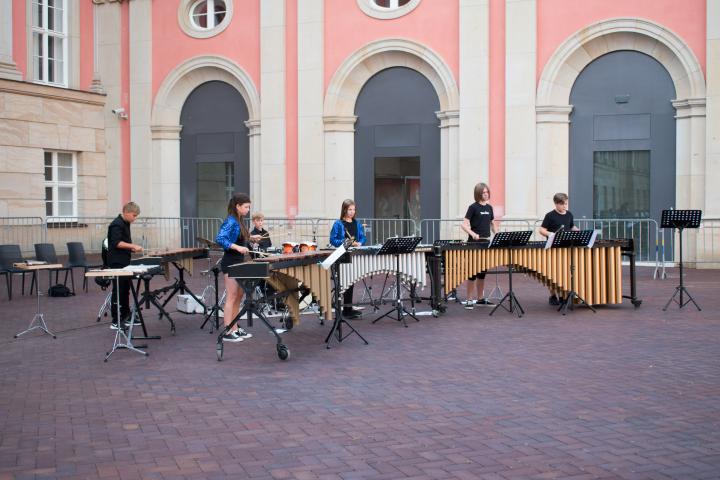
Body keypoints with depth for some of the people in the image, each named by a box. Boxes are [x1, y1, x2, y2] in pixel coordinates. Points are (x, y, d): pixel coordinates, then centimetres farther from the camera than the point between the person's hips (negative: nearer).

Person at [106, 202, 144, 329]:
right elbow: (117, 243, -26)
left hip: (125, 262, 10)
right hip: (117, 263, -10)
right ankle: (115, 322, -3)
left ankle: (125, 316, 25)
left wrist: (132, 248, 11)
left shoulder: (126, 224, 14)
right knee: (118, 290, -7)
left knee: (126, 289, 15)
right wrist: (133, 246, -29)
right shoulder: (116, 224, -16)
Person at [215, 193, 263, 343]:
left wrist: (250, 238, 9)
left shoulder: (239, 221, 10)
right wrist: (238, 247, -32)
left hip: (239, 262, 9)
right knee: (232, 297, -6)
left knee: (239, 296, 13)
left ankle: (235, 329, 21)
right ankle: (227, 333, -2)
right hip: (230, 263, -9)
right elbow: (219, 239, -26)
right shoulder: (230, 221, -16)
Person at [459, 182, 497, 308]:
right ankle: (469, 299, 2)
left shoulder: (489, 207, 11)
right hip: (474, 243, -6)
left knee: (482, 272, 11)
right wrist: (473, 234, -27)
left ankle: (480, 298, 19)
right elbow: (464, 225, -11)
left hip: (486, 242, 6)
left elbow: (492, 224, 19)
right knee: (473, 272, -4)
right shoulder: (473, 207, -6)